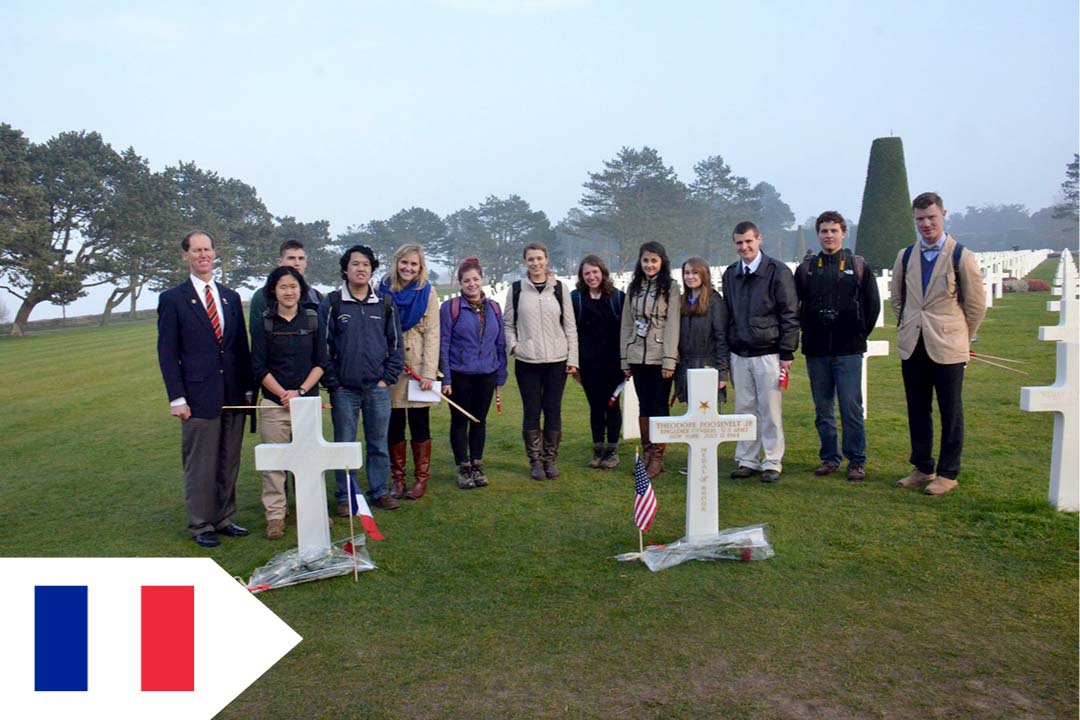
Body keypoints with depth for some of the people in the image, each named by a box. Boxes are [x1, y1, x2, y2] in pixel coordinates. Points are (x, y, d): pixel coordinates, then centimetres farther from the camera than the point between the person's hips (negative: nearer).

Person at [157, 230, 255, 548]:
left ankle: (224, 518, 24)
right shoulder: (172, 300, 0)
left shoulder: (231, 297, 13)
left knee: (229, 462, 11)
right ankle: (200, 525, 15)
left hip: (234, 395, 4)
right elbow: (167, 353, -3)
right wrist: (176, 398, -10)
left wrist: (249, 387, 7)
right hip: (199, 396, -4)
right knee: (200, 466, 2)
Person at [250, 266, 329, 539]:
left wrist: (300, 391, -6)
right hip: (275, 403, -1)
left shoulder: (312, 320, 6)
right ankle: (275, 516, 10)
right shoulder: (264, 323, 3)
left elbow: (321, 362, 6)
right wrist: (283, 394, -7)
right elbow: (259, 367, 1)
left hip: (309, 399, 1)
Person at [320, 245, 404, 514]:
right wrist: (332, 382, -5)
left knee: (379, 444, 9)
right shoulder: (331, 304, -1)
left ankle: (379, 491, 22)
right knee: (344, 445, 5)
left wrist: (388, 378, 1)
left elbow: (395, 344, 9)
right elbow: (323, 346, -1)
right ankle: (345, 496, 16)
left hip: (378, 388, 2)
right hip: (343, 389, -2)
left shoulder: (385, 304, 7)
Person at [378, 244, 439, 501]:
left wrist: (429, 372, -11)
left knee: (420, 424, 4)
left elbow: (432, 334, -3)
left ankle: (421, 479, 15)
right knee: (394, 425, 7)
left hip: (418, 367, -1)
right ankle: (397, 479, 18)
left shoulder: (427, 293, 0)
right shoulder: (383, 290, 4)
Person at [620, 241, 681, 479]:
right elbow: (626, 324, 10)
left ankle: (657, 457, 5)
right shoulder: (634, 288, 10)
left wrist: (669, 360, -14)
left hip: (659, 357, -4)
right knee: (644, 406, 8)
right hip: (637, 357, 4)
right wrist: (624, 359, 6)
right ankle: (646, 453, 15)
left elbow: (672, 326, -8)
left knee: (659, 406, 0)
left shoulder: (670, 290, -3)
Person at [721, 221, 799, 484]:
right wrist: (728, 349, 11)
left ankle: (772, 463, 10)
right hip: (739, 354, 5)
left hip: (768, 353, -4)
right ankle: (746, 460, 17)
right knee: (744, 409, 8)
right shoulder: (730, 274, 10)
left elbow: (790, 315, -5)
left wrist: (787, 354, -9)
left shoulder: (778, 272, -4)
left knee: (770, 410, 0)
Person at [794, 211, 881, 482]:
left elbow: (873, 304, 7)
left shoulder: (859, 266, 3)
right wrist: (809, 331, 7)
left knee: (851, 408, -2)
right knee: (823, 409, 9)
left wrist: (859, 335, 6)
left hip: (848, 351, -2)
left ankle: (857, 461, 8)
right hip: (816, 351, 3)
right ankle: (829, 458, 19)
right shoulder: (806, 268, 7)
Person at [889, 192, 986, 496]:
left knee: (950, 412, 5)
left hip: (947, 347, -4)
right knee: (917, 411, 11)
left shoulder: (962, 256, -6)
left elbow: (976, 305, 0)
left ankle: (948, 473, 16)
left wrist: (959, 337, 6)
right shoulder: (905, 256, 6)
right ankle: (923, 468, 24)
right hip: (912, 346, 4)